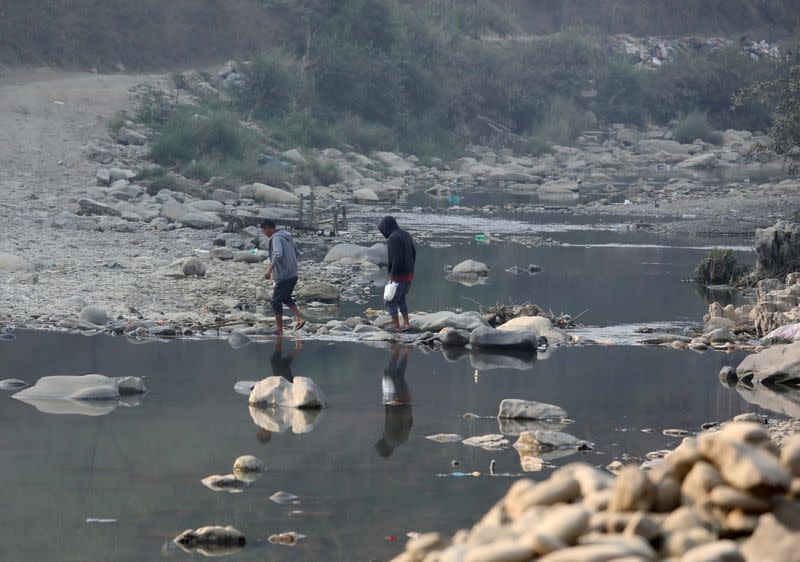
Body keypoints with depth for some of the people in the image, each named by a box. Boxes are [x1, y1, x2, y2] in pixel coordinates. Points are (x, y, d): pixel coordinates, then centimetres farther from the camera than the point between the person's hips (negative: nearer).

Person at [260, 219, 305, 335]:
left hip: (283, 276, -9)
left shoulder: (276, 238, -16)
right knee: (286, 298, 24)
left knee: (276, 301, 2)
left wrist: (270, 269, -34)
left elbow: (278, 254, -31)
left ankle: (279, 328, 5)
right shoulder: (287, 236, 12)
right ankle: (299, 318, 11)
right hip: (294, 274, 9)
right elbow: (296, 251, 23)